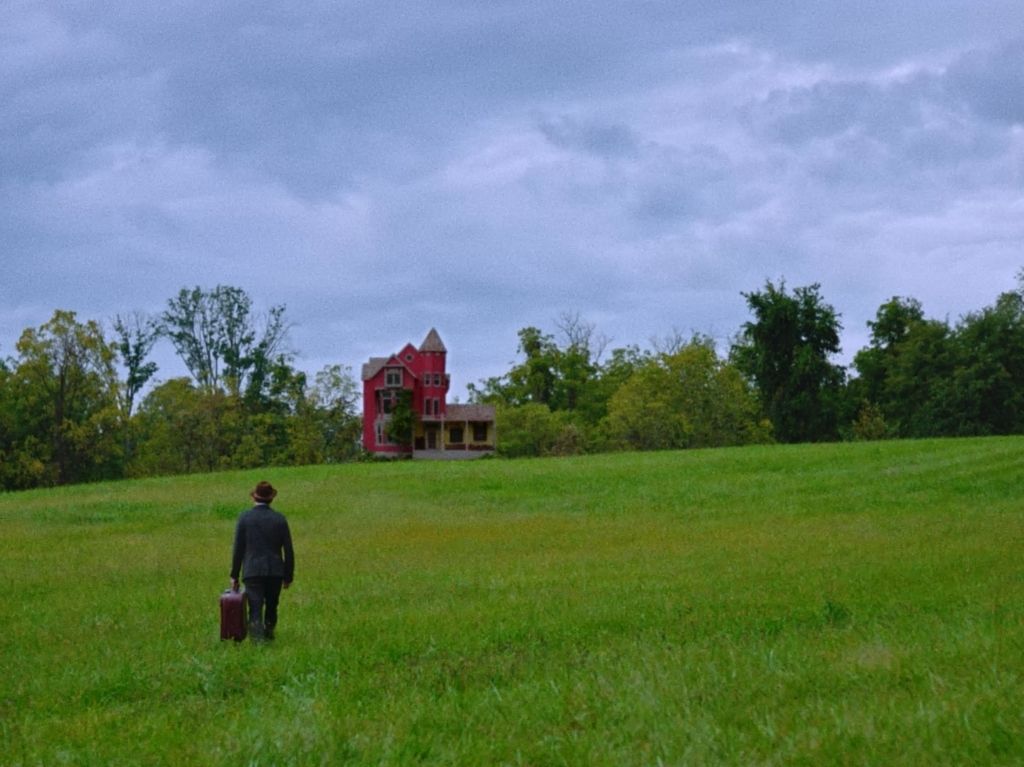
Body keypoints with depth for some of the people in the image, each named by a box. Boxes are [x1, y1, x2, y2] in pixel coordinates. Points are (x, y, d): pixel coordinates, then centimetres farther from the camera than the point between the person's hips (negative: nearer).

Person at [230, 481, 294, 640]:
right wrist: (288, 576, 10)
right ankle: (269, 634, 35)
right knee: (271, 608, 21)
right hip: (275, 571, 2)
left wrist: (234, 575, 5)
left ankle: (258, 640, -19)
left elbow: (238, 549, -2)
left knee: (255, 610, -5)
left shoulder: (245, 518, -4)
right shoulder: (280, 519, 0)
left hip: (252, 571, -2)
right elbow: (288, 550, 1)